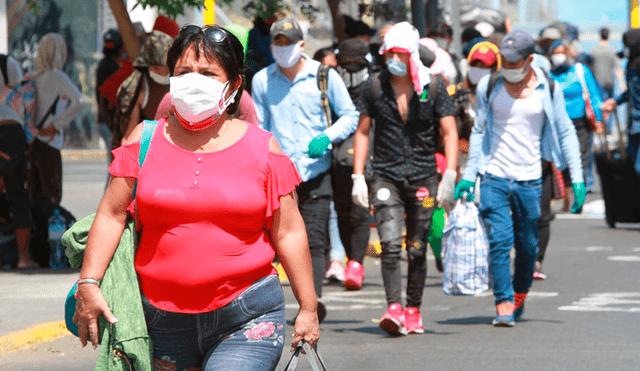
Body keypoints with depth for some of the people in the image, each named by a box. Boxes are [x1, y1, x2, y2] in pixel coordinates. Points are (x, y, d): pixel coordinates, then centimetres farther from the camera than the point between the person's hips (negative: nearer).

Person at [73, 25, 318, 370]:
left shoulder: (261, 148, 4)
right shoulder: (145, 141, 6)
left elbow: (289, 232, 6)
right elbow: (111, 215, 5)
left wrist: (308, 308, 7)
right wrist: (89, 284, -5)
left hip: (247, 319, -2)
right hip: (163, 319, 2)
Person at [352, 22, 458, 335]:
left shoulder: (434, 87, 0)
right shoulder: (374, 86, 3)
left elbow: (449, 133, 0)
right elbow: (362, 132, 9)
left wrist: (449, 176, -11)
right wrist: (358, 177, 2)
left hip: (423, 178, 0)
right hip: (386, 177, 0)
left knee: (417, 250, 5)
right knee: (390, 244, -15)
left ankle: (413, 310, 17)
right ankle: (394, 309, -22)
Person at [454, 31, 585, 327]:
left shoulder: (548, 89, 0)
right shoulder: (488, 87, 2)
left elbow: (566, 133, 6)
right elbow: (479, 132, 11)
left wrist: (577, 178, 0)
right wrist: (468, 175, 7)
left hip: (530, 180, 0)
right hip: (494, 177, 0)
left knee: (527, 245, 6)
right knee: (500, 241, -12)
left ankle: (520, 295, 30)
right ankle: (504, 305, -8)